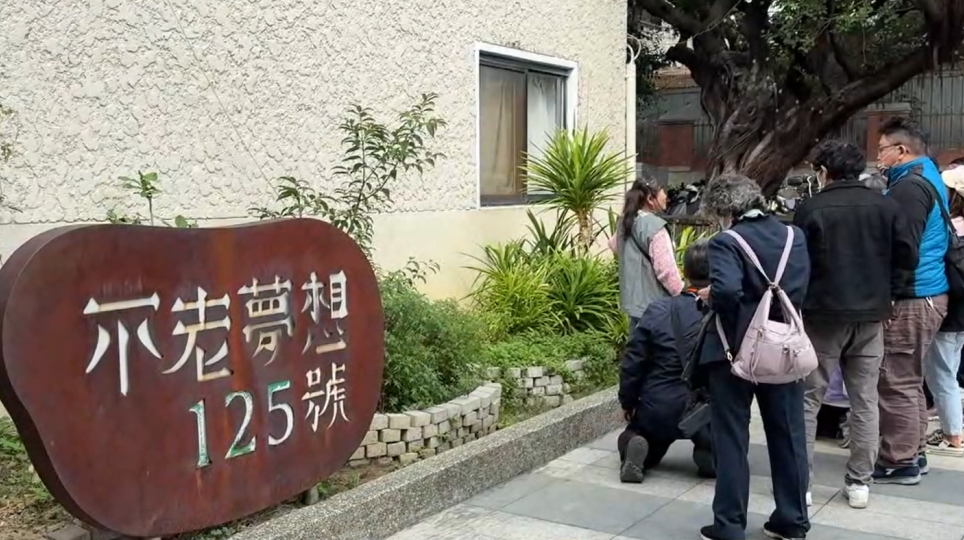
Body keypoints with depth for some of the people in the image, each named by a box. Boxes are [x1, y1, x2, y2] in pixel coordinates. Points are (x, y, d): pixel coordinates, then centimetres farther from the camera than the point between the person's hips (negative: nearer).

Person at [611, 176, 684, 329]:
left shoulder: (626, 222, 7)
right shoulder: (654, 226, -20)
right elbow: (666, 269, -21)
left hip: (634, 300, 9)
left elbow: (614, 244, 29)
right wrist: (682, 295, -10)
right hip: (655, 304, -9)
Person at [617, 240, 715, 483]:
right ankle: (710, 451, -2)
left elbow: (632, 362, -4)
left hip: (657, 409, 1)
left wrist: (628, 403, 9)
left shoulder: (658, 310, -8)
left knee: (638, 434, 31)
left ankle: (636, 448, -3)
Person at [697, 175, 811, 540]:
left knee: (731, 439, 6)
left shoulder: (727, 242, -16)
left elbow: (726, 291, -30)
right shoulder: (795, 236, 2)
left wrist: (710, 298, -10)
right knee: (788, 435, 15)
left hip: (735, 350, -5)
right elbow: (800, 290, 2)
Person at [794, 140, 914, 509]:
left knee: (807, 399, 6)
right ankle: (860, 483, 15)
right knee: (865, 401, 11)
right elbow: (907, 257, 1)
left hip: (823, 315, -3)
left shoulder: (811, 209, -9)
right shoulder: (885, 206, 0)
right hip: (870, 315, 3)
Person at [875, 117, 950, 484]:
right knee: (909, 381, 17)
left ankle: (900, 463, 3)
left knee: (897, 384, -4)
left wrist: (885, 296, -18)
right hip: (928, 295, 10)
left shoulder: (909, 188, -16)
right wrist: (890, 293, 17)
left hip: (909, 299, -10)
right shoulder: (927, 179, 17)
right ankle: (913, 454, 25)